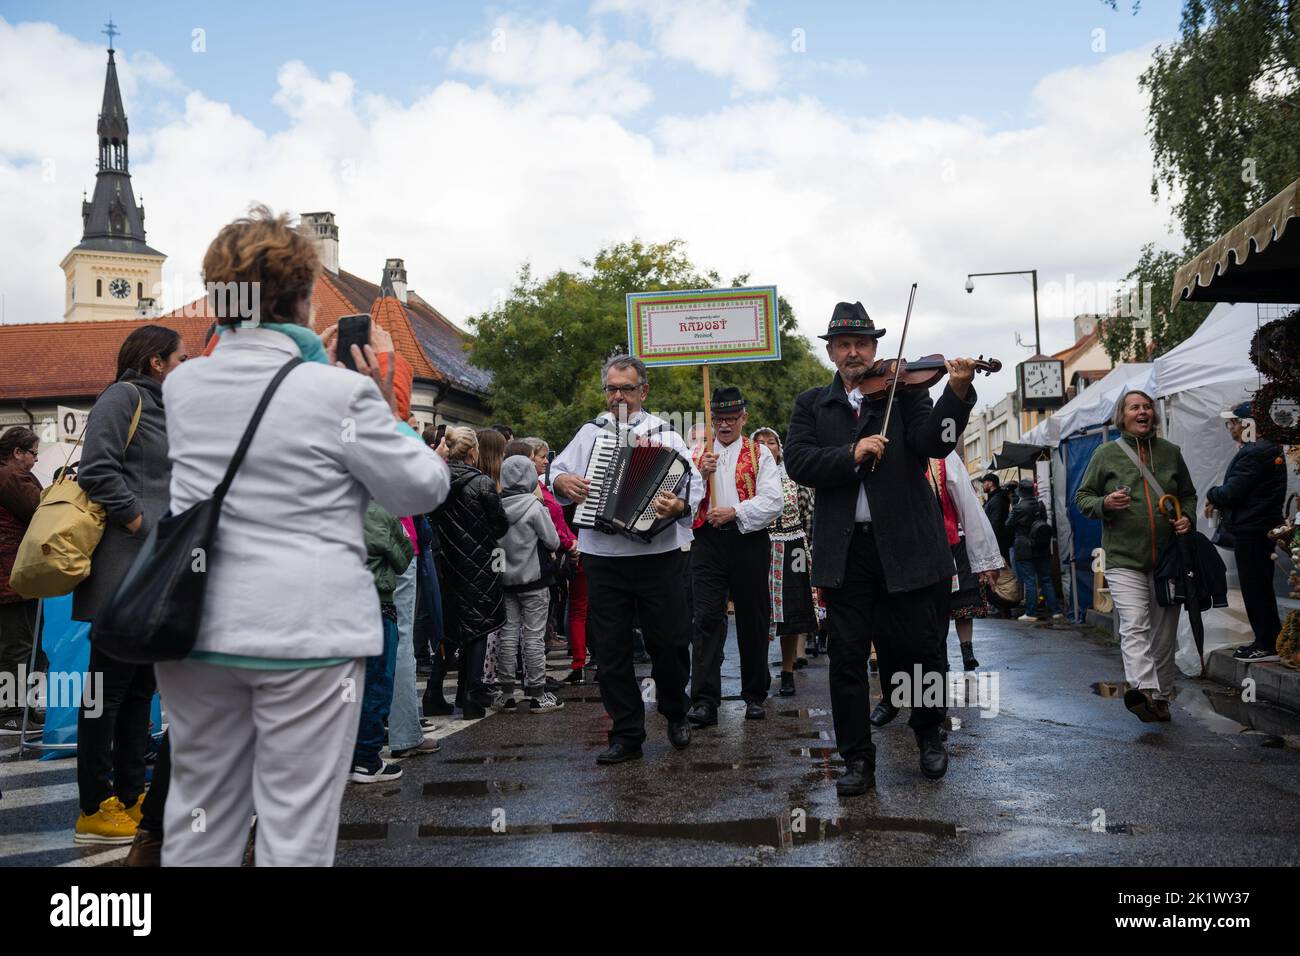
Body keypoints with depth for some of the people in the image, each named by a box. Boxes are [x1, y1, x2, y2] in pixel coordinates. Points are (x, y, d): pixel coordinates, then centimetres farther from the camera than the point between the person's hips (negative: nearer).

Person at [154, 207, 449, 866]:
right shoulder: (340, 393, -14)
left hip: (198, 630, 6)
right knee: (295, 830, 4)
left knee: (199, 818, 18)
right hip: (308, 635, -5)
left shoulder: (181, 385, 4)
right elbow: (424, 489, -4)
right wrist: (384, 400, 3)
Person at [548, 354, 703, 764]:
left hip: (657, 557, -2)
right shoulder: (590, 433, 13)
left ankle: (675, 713, 30)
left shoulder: (663, 433, 5)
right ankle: (626, 734, 15)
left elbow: (694, 481, -5)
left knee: (669, 642, 3)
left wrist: (681, 505, -26)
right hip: (603, 558, 2)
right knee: (611, 649, 4)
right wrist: (561, 480, -7)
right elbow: (557, 471, 17)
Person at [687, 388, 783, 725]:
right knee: (707, 619, -8)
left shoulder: (760, 454, 8)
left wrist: (735, 512, -15)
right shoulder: (697, 454, 14)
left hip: (749, 542, -1)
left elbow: (773, 501, -4)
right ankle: (704, 701, -10)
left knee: (753, 620, 6)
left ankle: (755, 696, 19)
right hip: (707, 542, 1)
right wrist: (701, 475, -8)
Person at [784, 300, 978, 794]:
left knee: (922, 649, 7)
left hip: (906, 546, -1)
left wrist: (957, 392, -26)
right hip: (845, 551, 1)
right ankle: (857, 760, 15)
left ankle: (929, 735, 32)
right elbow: (797, 462, -3)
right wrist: (852, 454, -17)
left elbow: (933, 442, -10)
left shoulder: (904, 390, 7)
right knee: (847, 657, 3)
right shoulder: (812, 405, 11)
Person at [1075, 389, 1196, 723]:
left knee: (1164, 631, 8)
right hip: (1123, 558, -4)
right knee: (1135, 625, -20)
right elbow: (1082, 497, 7)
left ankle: (1161, 696, 19)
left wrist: (1187, 516, 2)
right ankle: (1144, 689, -34)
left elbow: (1188, 493, 23)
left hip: (1167, 558, 4)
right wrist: (1105, 503, -14)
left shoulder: (1170, 452, 13)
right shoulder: (1106, 453, 4)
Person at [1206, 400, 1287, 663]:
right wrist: (1218, 501, 8)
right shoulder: (1271, 449, 14)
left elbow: (1231, 492, -20)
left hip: (1251, 531, -10)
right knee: (1261, 587, 16)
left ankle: (1268, 645, 2)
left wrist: (1211, 496, -1)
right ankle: (1270, 640, 23)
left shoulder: (1254, 453, -19)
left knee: (1255, 588, -3)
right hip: (1263, 526, 10)